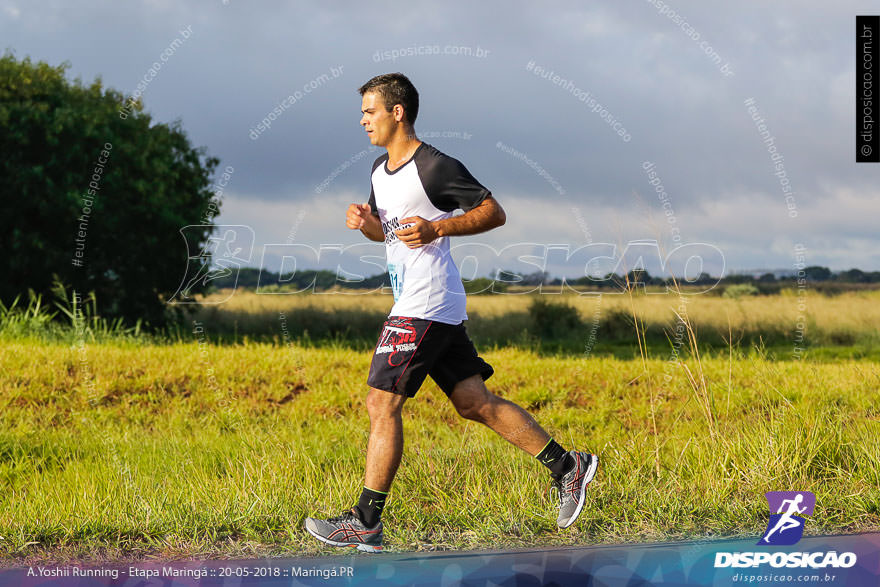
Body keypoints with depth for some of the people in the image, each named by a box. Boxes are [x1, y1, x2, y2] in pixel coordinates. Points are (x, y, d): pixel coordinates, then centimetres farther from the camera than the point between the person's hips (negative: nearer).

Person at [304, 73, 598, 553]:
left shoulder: (435, 167, -12)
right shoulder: (380, 170, 16)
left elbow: (494, 212, -8)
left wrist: (437, 229, -20)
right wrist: (365, 221, 4)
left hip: (426, 306, -10)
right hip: (423, 306, 10)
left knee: (382, 404, -9)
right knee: (474, 403, 9)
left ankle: (366, 523, -5)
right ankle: (567, 466, 13)